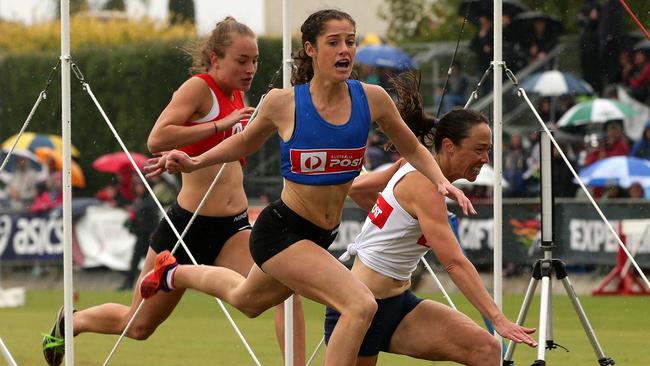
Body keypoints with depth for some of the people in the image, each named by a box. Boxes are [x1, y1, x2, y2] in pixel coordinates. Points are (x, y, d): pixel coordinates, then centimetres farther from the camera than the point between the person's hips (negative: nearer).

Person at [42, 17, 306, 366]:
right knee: (140, 324, 12)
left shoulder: (237, 95, 10)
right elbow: (156, 140, -28)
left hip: (233, 227, 6)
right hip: (188, 224, -6)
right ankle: (70, 323, 40)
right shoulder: (199, 88, -12)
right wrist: (222, 125, -28)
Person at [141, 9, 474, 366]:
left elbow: (412, 149, 9)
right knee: (360, 305, -26)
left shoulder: (371, 99, -8)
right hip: (280, 229, -6)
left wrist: (441, 181, -8)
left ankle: (173, 273, 62)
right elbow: (246, 142, 7)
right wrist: (194, 162, -5)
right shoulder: (283, 102, -15)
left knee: (245, 301, 33)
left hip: (320, 237, 6)